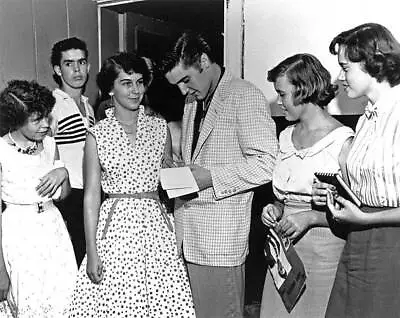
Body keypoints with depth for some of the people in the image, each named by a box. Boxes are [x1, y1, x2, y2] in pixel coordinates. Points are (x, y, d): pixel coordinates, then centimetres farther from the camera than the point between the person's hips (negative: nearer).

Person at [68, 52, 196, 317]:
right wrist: (92, 252, -5)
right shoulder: (98, 134, -2)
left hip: (156, 222, 2)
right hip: (116, 224, -2)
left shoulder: (160, 127, 5)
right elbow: (91, 196, -2)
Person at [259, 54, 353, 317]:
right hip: (283, 247, 6)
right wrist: (277, 208, 1)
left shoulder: (342, 141, -10)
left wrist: (310, 218, -20)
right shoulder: (286, 137, 10)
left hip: (324, 252, -5)